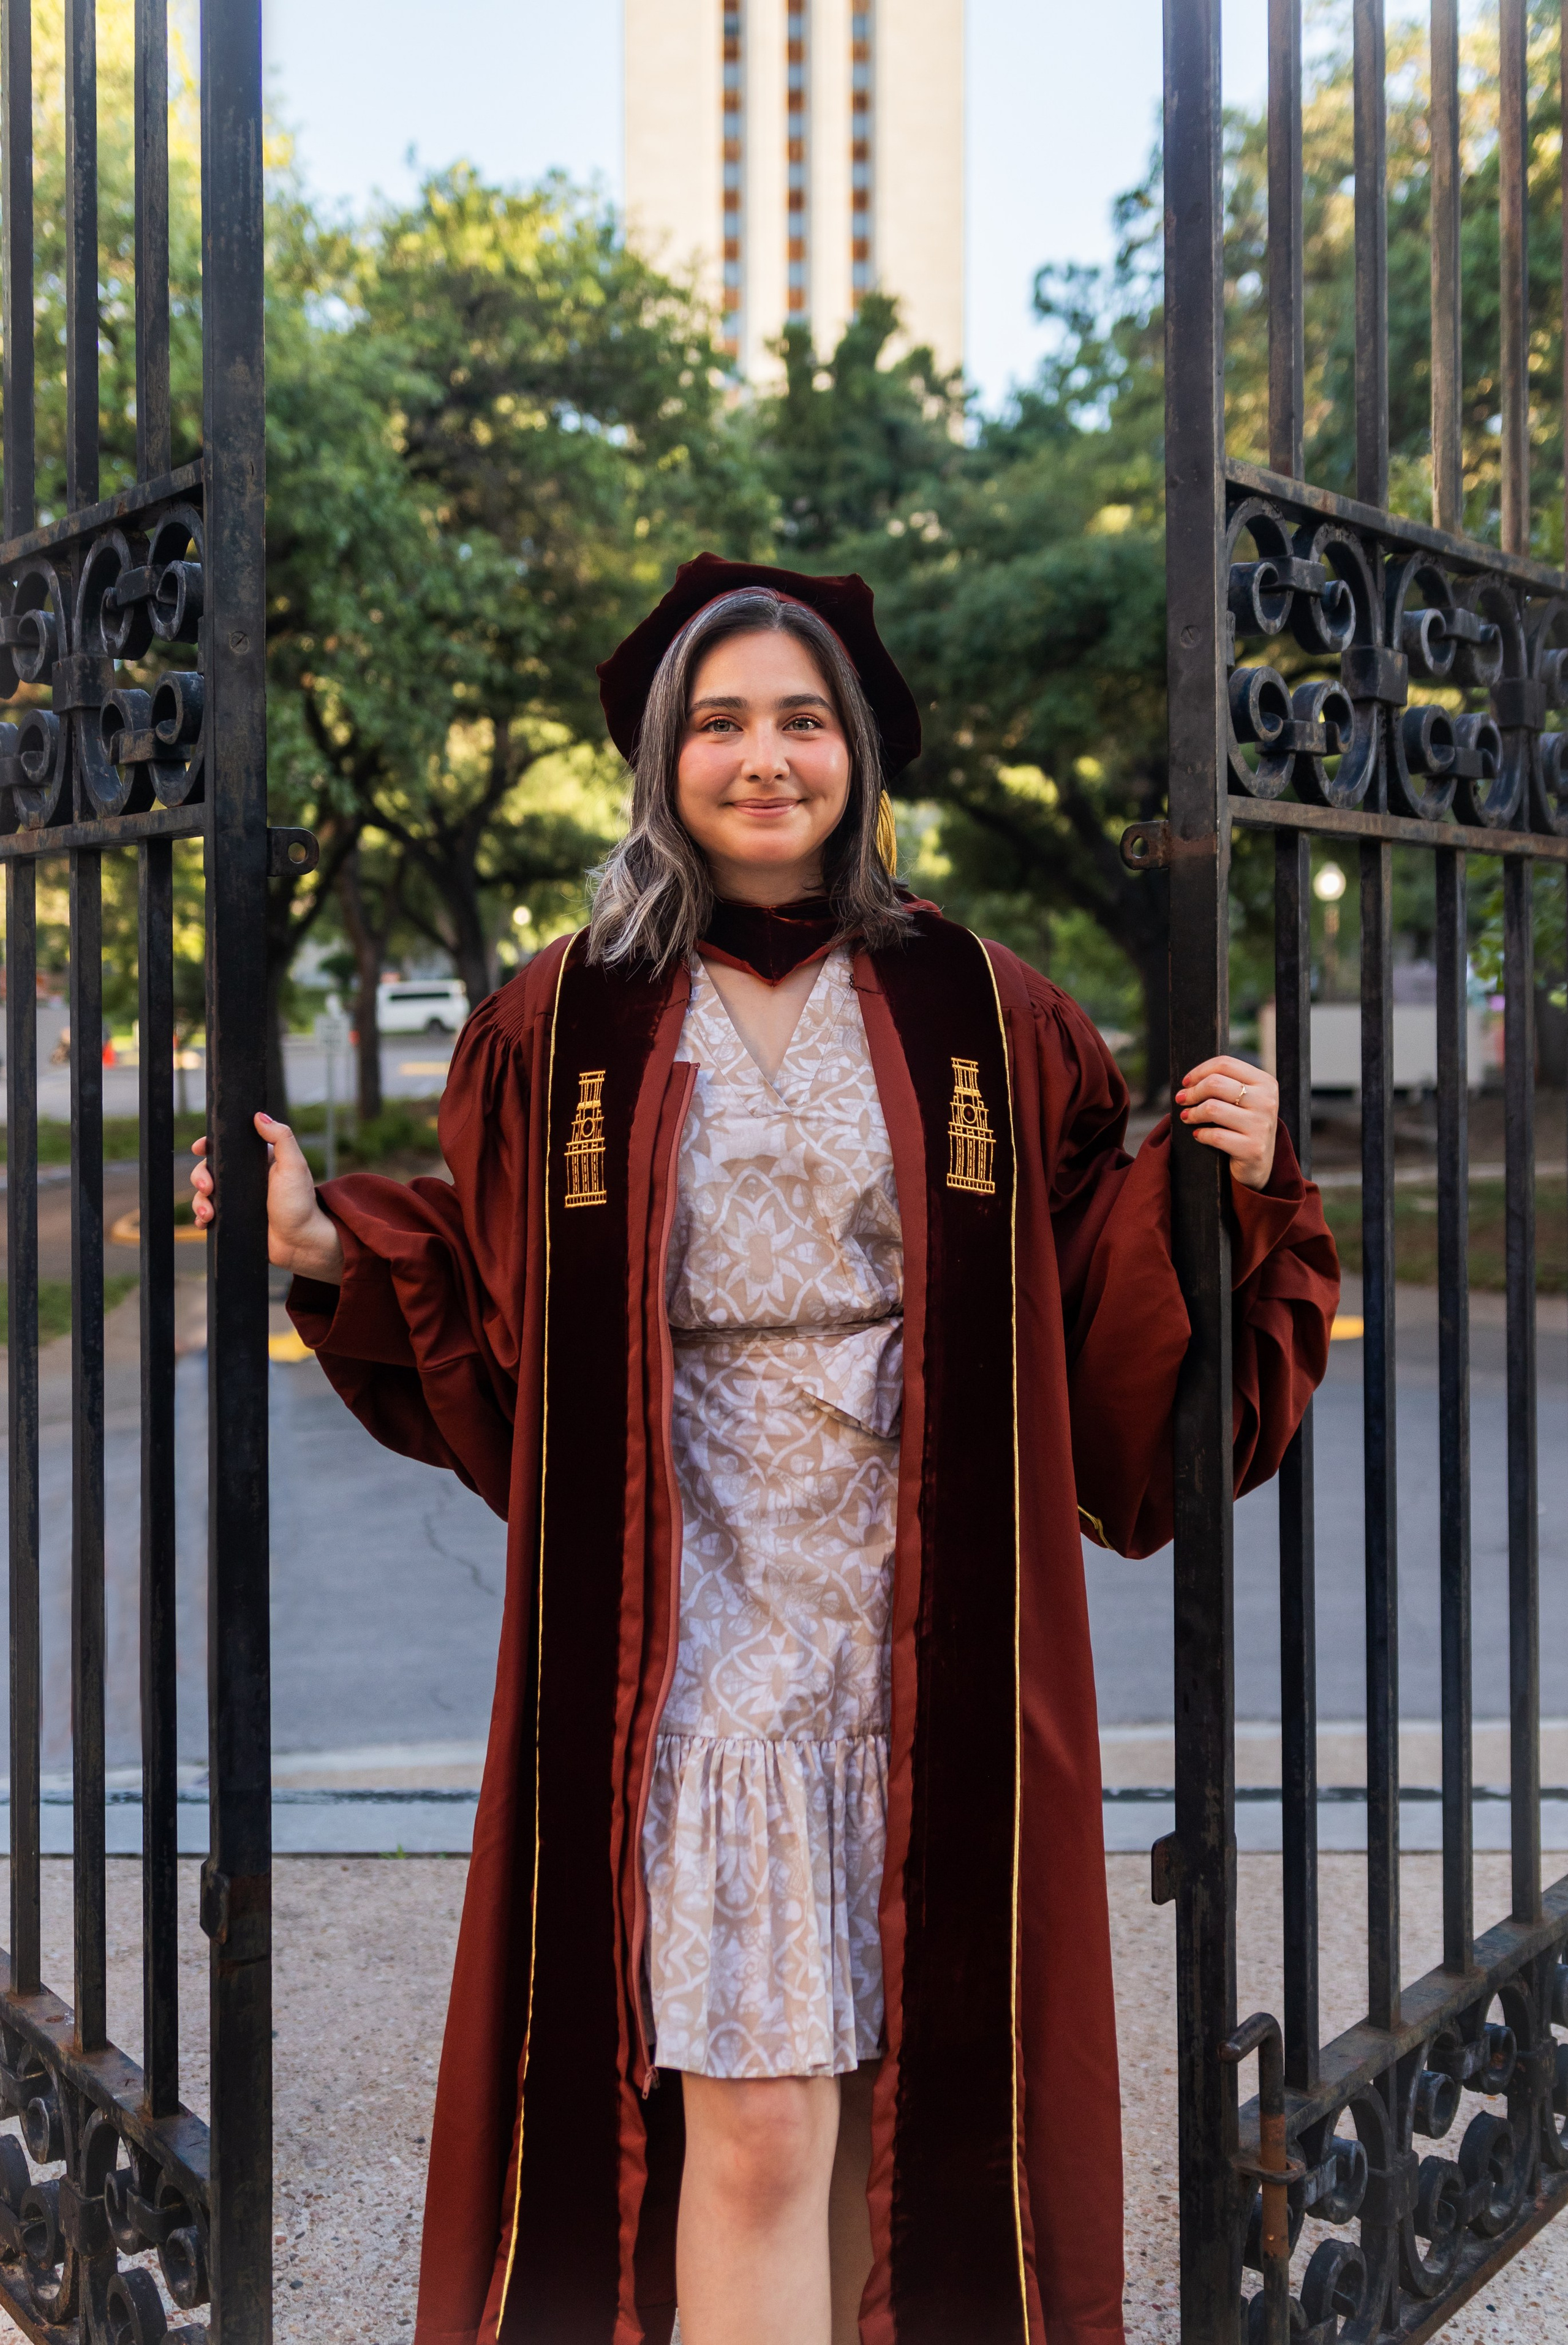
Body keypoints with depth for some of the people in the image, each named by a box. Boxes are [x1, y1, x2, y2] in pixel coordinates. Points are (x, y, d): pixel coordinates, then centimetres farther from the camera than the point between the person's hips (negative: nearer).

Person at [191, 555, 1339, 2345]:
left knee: (914, 2081, 10)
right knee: (754, 2129, -3)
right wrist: (326, 1247, -6)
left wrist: (1226, 1183, -8)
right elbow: (488, 1327, 8)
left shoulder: (982, 1013, 7)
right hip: (705, 1635, -1)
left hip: (935, 1633, 2)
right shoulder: (564, 1022, 6)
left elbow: (1100, 1315, 8)